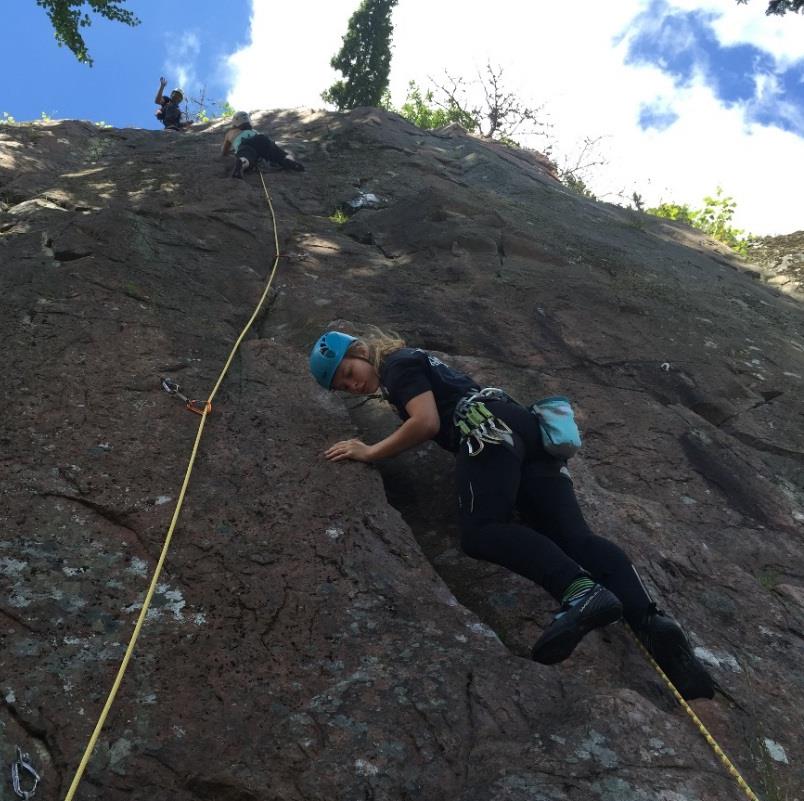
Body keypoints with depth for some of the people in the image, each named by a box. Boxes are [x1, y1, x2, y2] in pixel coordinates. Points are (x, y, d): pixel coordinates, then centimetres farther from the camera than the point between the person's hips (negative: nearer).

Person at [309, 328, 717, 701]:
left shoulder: (398, 363, 8)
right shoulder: (414, 364, 36)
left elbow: (427, 422, -6)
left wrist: (370, 452, 2)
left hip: (489, 426, -9)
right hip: (526, 428, 9)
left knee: (481, 531, -26)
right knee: (574, 534, -12)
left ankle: (580, 591, -47)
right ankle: (652, 621, -31)